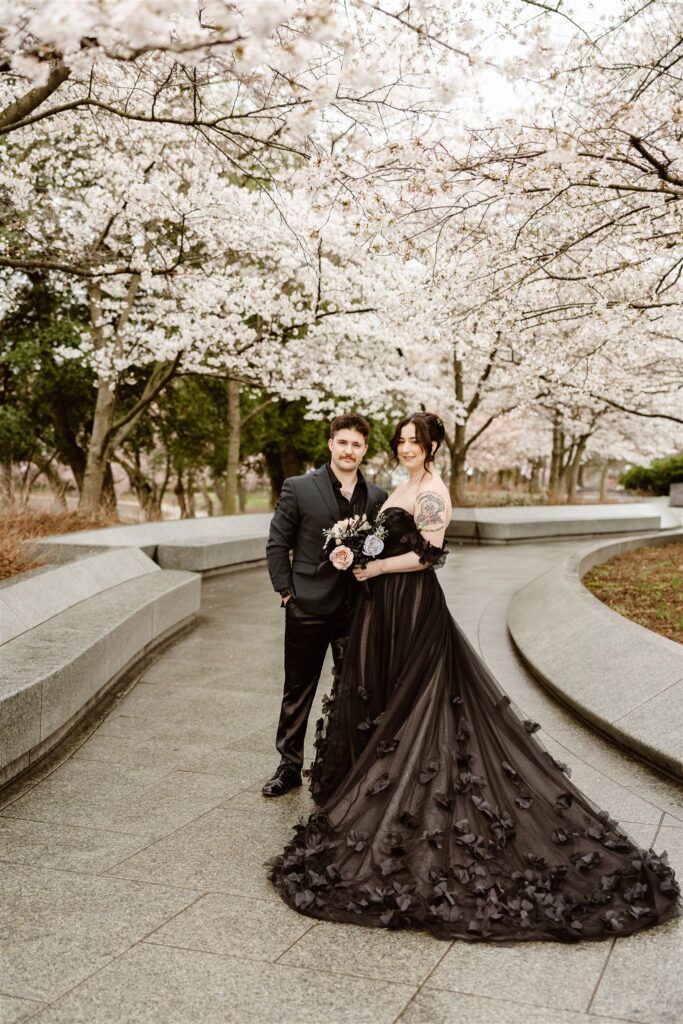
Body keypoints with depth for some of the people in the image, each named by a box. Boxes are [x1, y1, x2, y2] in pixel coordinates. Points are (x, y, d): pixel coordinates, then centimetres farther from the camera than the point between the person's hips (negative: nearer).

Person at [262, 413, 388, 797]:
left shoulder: (378, 497, 5)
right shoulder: (299, 489, -4)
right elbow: (277, 544, 0)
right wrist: (287, 591, -5)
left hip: (358, 609, 2)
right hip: (309, 607, -2)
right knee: (298, 690, 9)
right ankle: (289, 766, 23)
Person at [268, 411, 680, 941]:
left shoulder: (432, 491, -15)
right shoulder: (404, 487, 14)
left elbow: (426, 555, -20)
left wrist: (376, 568, -14)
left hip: (413, 603, -10)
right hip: (389, 603, 10)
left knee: (408, 700, -1)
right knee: (381, 695, 15)